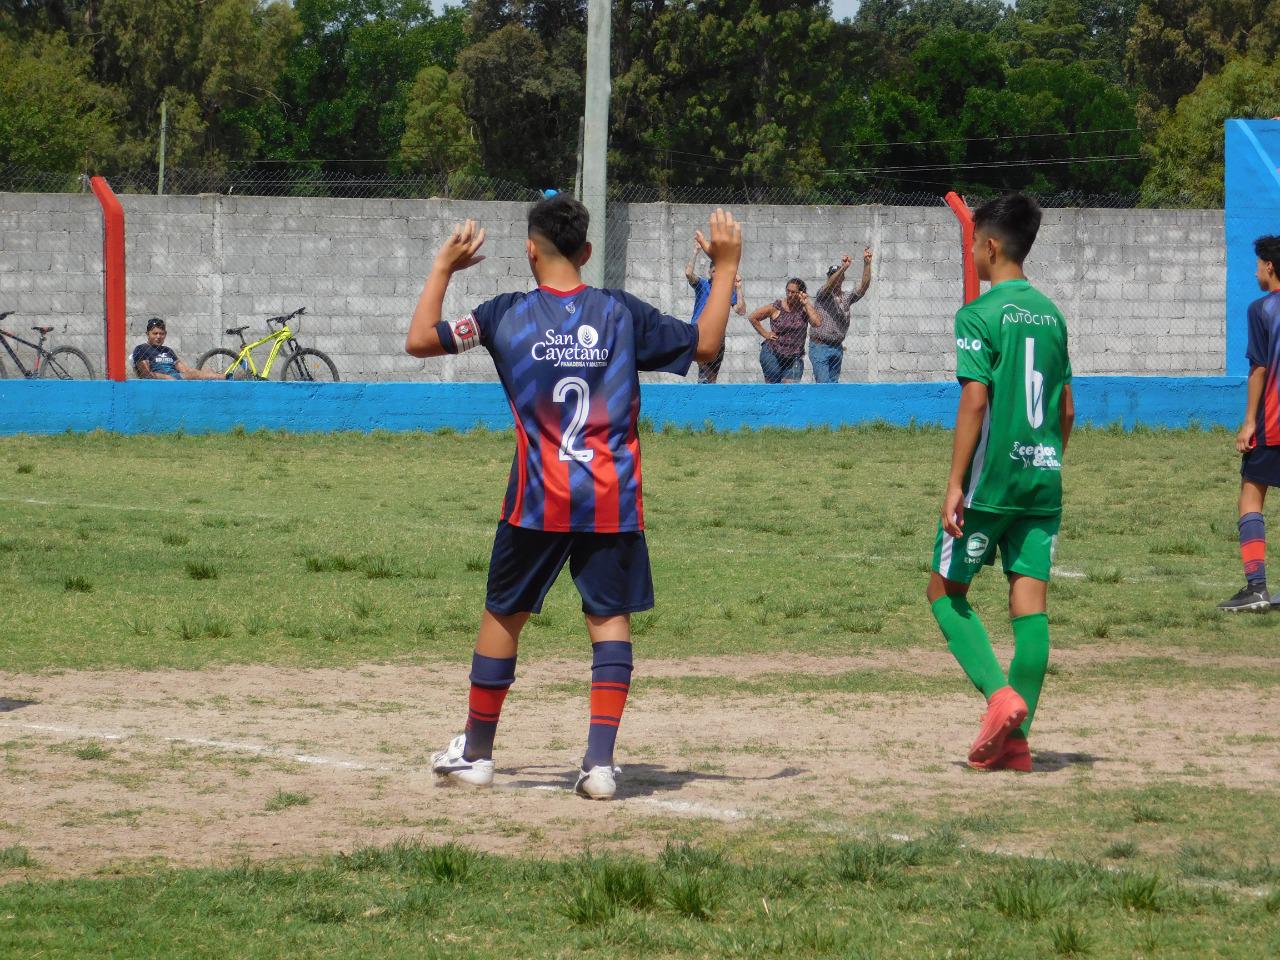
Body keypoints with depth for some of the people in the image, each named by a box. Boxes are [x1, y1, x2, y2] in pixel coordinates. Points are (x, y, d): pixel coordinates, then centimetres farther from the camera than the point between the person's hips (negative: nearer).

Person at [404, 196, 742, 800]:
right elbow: (705, 344, 10)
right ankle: (600, 762, -8)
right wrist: (725, 267, 18)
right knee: (610, 618, 3)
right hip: (612, 500, 0)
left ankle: (475, 753, 23)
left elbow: (419, 340, 6)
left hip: (538, 500, 0)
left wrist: (443, 267, 17)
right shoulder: (622, 313, 1)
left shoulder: (508, 315, -2)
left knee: (504, 615, 13)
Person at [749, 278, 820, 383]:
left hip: (794, 358, 1)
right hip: (772, 354, -1)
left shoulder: (805, 308, 0)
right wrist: (765, 334, 0)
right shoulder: (776, 307, -5)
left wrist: (806, 304, -15)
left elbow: (817, 323, -18)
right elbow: (753, 318, 5)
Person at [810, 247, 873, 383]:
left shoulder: (846, 298, 9)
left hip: (837, 347, 6)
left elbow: (863, 287, -3)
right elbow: (830, 285, -26)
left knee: (834, 383, 8)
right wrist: (843, 268, -41)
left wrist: (867, 264, -17)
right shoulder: (823, 295, -5)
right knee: (823, 383, -13)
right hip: (820, 346, -6)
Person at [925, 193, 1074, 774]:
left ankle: (1000, 694, -11)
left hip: (991, 478, -6)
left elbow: (975, 400, -16)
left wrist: (955, 484, -14)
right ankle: (1015, 738, 2)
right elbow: (1067, 408, 15)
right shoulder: (1050, 314, 11)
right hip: (1043, 478, 6)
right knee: (1030, 603, 3)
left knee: (946, 591, 8)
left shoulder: (979, 316, -10)